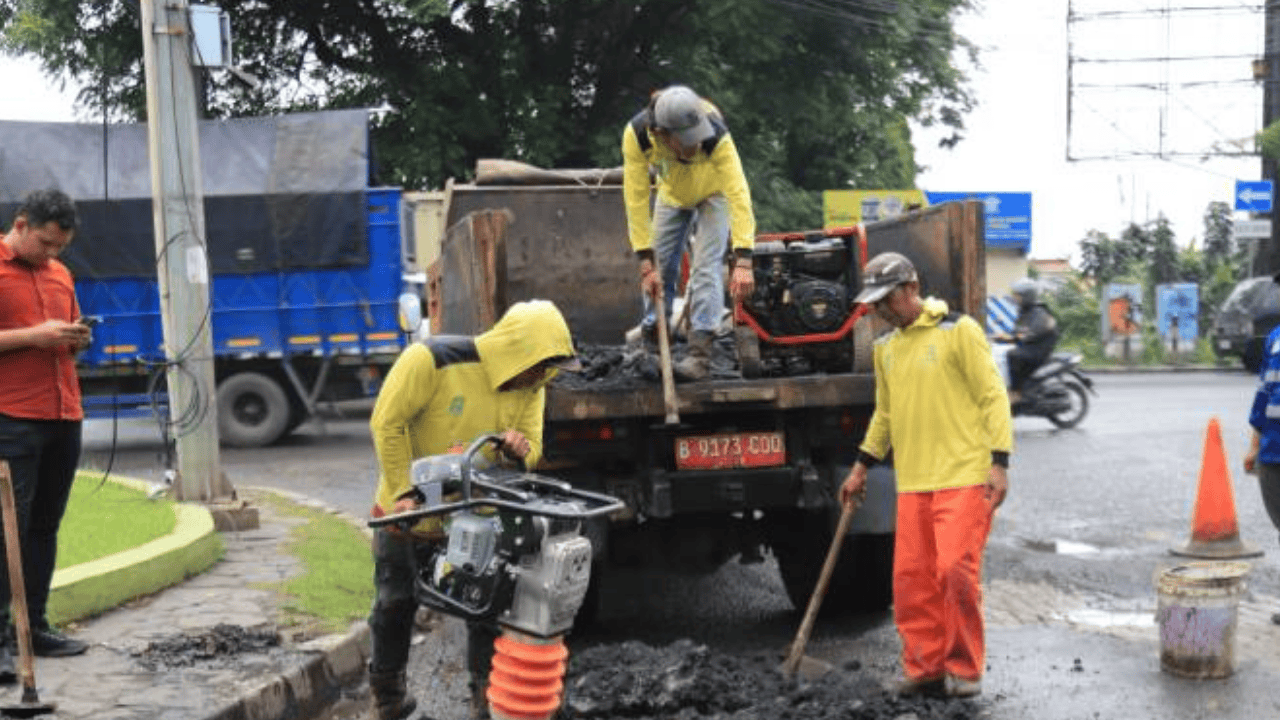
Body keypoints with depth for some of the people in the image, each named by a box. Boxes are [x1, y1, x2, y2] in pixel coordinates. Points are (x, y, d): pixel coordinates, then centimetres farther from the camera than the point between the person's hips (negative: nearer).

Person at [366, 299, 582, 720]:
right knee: (396, 602, 11)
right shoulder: (432, 360, -26)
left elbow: (533, 448, -2)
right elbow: (387, 424, -22)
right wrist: (404, 493, -23)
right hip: (410, 507, -3)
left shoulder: (530, 387, -9)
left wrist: (520, 450, -28)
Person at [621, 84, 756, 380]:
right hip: (673, 194, 3)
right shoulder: (637, 135, -36)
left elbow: (740, 195, -45)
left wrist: (743, 261, -53)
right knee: (659, 264, 3)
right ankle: (653, 328, 26)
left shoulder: (716, 137, -42)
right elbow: (636, 200, -32)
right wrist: (646, 264, -34)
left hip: (714, 192, -3)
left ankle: (700, 352, -18)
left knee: (707, 265, -17)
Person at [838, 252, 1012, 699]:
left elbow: (993, 396, -5)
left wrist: (999, 463, -12)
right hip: (912, 483, 6)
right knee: (911, 578, 2)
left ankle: (964, 669, 6)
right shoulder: (885, 348, 15)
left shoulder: (958, 331, -3)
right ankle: (924, 669, 14)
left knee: (956, 571, -11)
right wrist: (861, 466, 22)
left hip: (963, 477, -6)